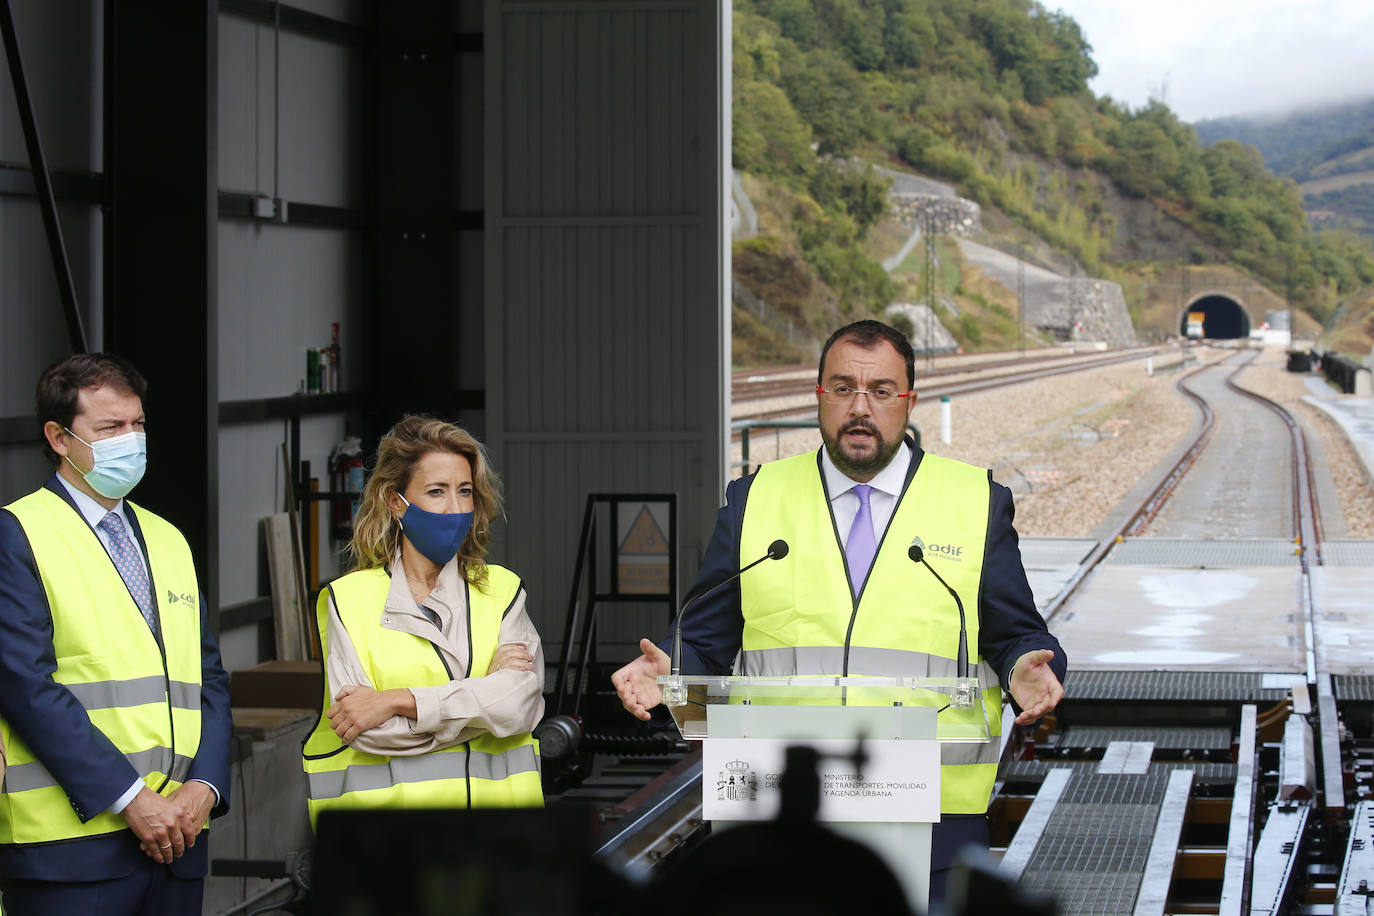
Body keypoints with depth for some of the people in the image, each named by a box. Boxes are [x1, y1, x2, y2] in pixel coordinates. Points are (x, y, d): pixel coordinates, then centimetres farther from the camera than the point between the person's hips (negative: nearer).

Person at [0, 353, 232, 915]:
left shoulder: (168, 541, 19)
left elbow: (209, 679, 15)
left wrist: (204, 787, -2)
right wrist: (130, 797, -15)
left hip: (176, 834, 6)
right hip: (71, 844, -6)